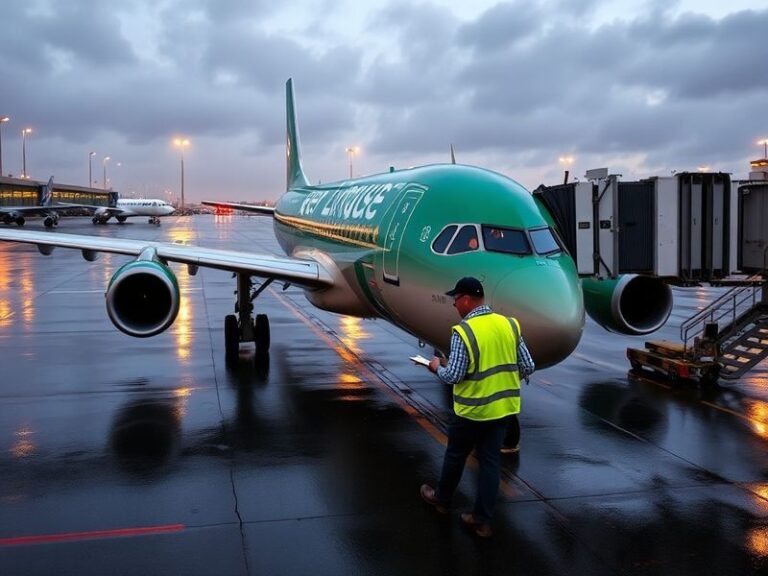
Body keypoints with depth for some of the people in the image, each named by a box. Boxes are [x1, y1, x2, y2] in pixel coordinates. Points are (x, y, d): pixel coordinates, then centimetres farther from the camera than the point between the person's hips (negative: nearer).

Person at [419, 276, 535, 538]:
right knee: (491, 461, 12)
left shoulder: (463, 331, -20)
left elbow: (453, 376, -20)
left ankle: (442, 499, 39)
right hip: (503, 406, 5)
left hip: (473, 409, -5)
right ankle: (482, 520, 17)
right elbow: (528, 367, 1)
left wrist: (437, 367, 0)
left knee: (455, 455, 17)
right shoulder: (509, 325, -2)